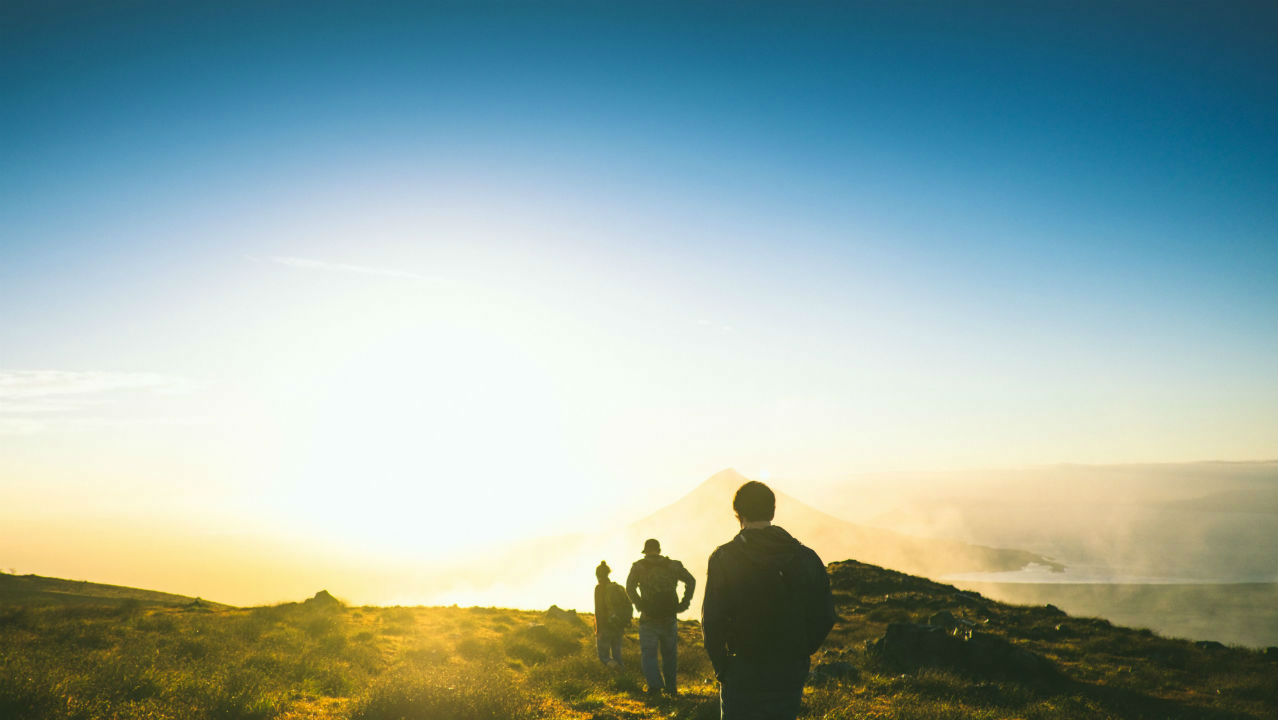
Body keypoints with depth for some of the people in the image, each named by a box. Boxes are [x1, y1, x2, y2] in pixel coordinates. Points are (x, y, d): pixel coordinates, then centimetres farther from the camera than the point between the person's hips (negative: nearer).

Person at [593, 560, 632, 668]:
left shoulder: (599, 588, -9)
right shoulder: (619, 588, 8)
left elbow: (598, 611, -15)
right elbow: (629, 608, 8)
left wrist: (598, 631, -14)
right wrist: (624, 624, 14)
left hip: (605, 628, -5)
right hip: (618, 629, 5)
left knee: (604, 656, 7)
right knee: (617, 656, 15)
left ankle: (612, 664, -22)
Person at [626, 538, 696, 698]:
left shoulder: (638, 566, 2)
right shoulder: (673, 565, 8)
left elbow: (630, 587, -11)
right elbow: (691, 581, 1)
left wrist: (640, 605, -9)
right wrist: (684, 603, 1)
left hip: (649, 618, -2)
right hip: (669, 617, 2)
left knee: (648, 653, 3)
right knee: (670, 653, 15)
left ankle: (655, 685, -15)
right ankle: (671, 688, 20)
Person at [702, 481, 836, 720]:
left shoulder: (723, 558, -8)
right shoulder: (806, 557, 1)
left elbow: (712, 622, -12)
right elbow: (825, 616, 3)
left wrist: (721, 668, -1)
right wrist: (799, 654, 12)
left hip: (743, 673, -3)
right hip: (791, 673, 3)